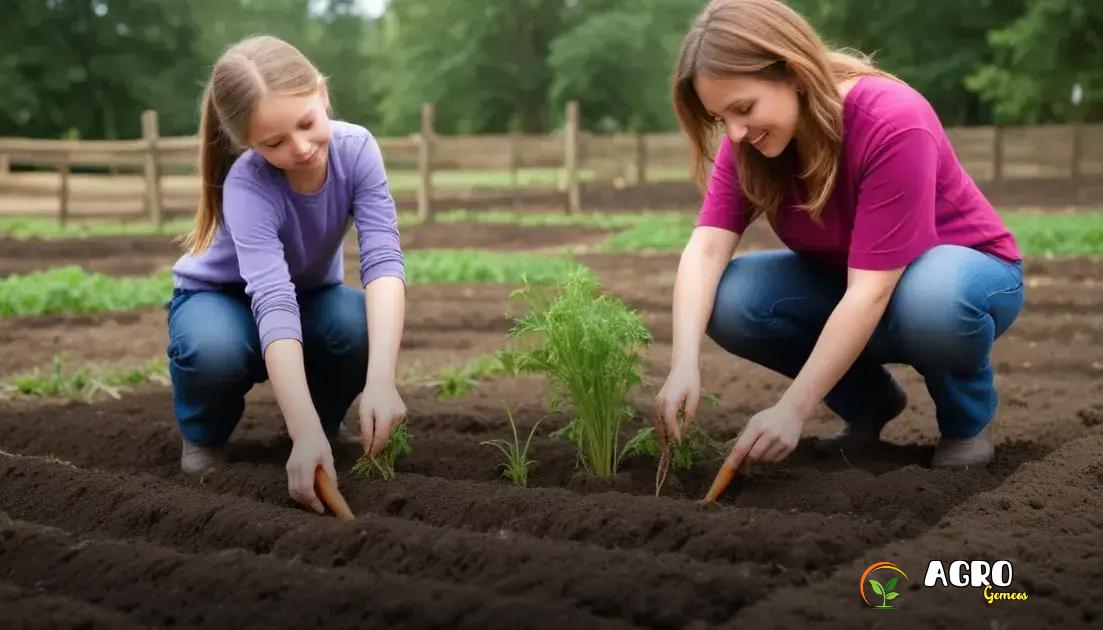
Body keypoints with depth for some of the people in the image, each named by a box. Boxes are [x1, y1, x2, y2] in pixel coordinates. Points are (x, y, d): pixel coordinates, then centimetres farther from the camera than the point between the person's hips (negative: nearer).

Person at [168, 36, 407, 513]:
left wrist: (381, 379, -51)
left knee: (363, 325, -32)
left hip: (311, 294, 3)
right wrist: (305, 433, -57)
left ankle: (328, 419, 0)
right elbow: (273, 300, -47)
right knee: (214, 348, -38)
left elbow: (383, 260, -36)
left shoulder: (355, 148, -27)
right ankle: (204, 438, -4)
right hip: (219, 297, -3)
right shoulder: (247, 186, -35)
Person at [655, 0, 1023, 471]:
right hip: (846, 280, 5)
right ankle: (870, 401, 4)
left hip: (963, 269, -5)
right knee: (729, 300, -22)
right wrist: (684, 365, -41)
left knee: (931, 301, -42)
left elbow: (872, 290, -35)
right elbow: (705, 248, -24)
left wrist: (792, 410, -38)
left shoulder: (893, 123, -32)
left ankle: (968, 418, -6)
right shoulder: (748, 142, -14)